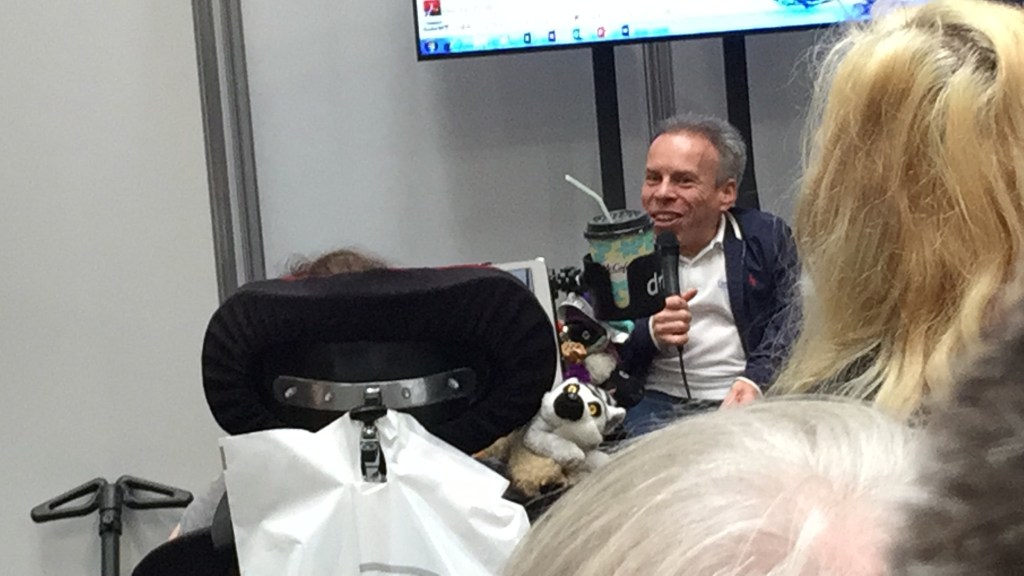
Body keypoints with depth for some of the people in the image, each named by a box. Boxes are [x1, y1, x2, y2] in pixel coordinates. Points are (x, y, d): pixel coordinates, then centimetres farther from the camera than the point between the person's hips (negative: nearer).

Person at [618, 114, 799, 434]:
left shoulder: (766, 237, 11)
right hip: (659, 399, -1)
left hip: (743, 399, 1)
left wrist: (756, 379, -18)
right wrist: (649, 334, -12)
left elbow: (791, 321, 2)